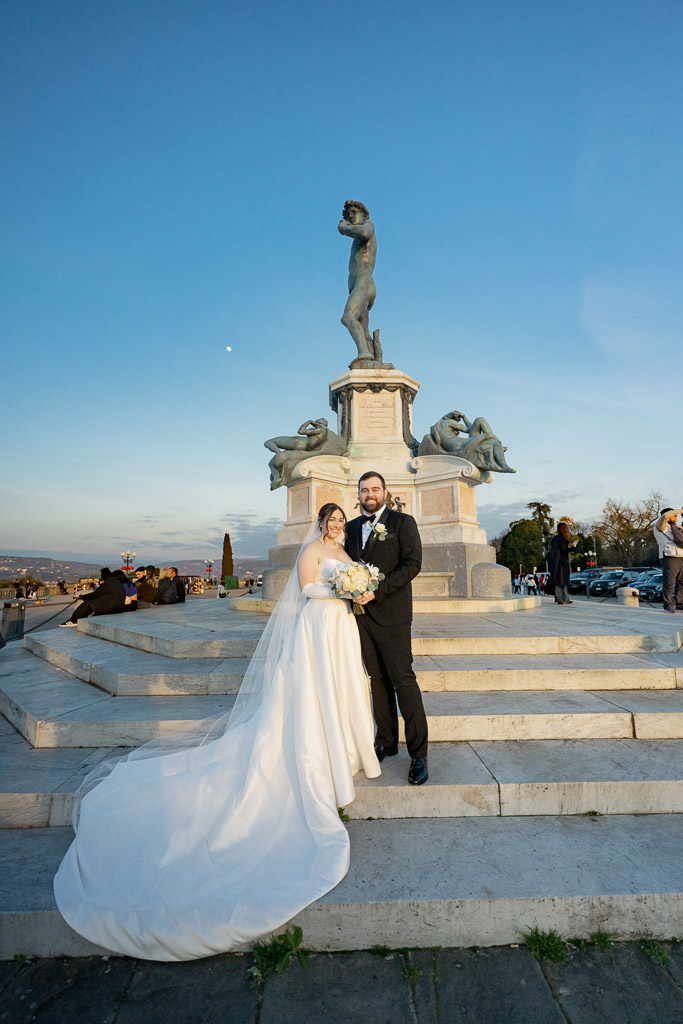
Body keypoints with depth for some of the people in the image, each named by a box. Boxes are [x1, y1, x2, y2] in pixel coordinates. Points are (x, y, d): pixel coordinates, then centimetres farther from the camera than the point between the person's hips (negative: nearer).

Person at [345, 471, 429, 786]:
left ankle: (418, 754, 10)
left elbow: (412, 563, -12)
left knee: (403, 680, -2)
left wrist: (376, 592, -18)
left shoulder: (403, 522, -3)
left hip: (391, 614, -5)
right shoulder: (352, 527, 14)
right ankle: (386, 741, 28)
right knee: (378, 680, 14)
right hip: (362, 614, 5)